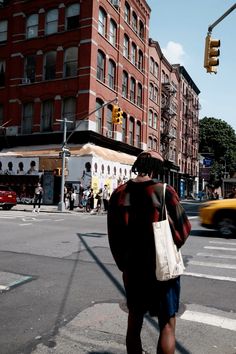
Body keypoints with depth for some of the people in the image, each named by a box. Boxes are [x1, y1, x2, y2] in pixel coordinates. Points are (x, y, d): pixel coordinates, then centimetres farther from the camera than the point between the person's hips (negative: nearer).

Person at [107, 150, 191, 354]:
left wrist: (123, 264, 13)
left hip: (132, 268, 4)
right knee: (167, 324, 10)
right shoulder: (164, 192, -16)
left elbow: (114, 236, 3)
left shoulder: (119, 194, -3)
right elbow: (183, 229, -9)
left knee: (134, 320, 20)